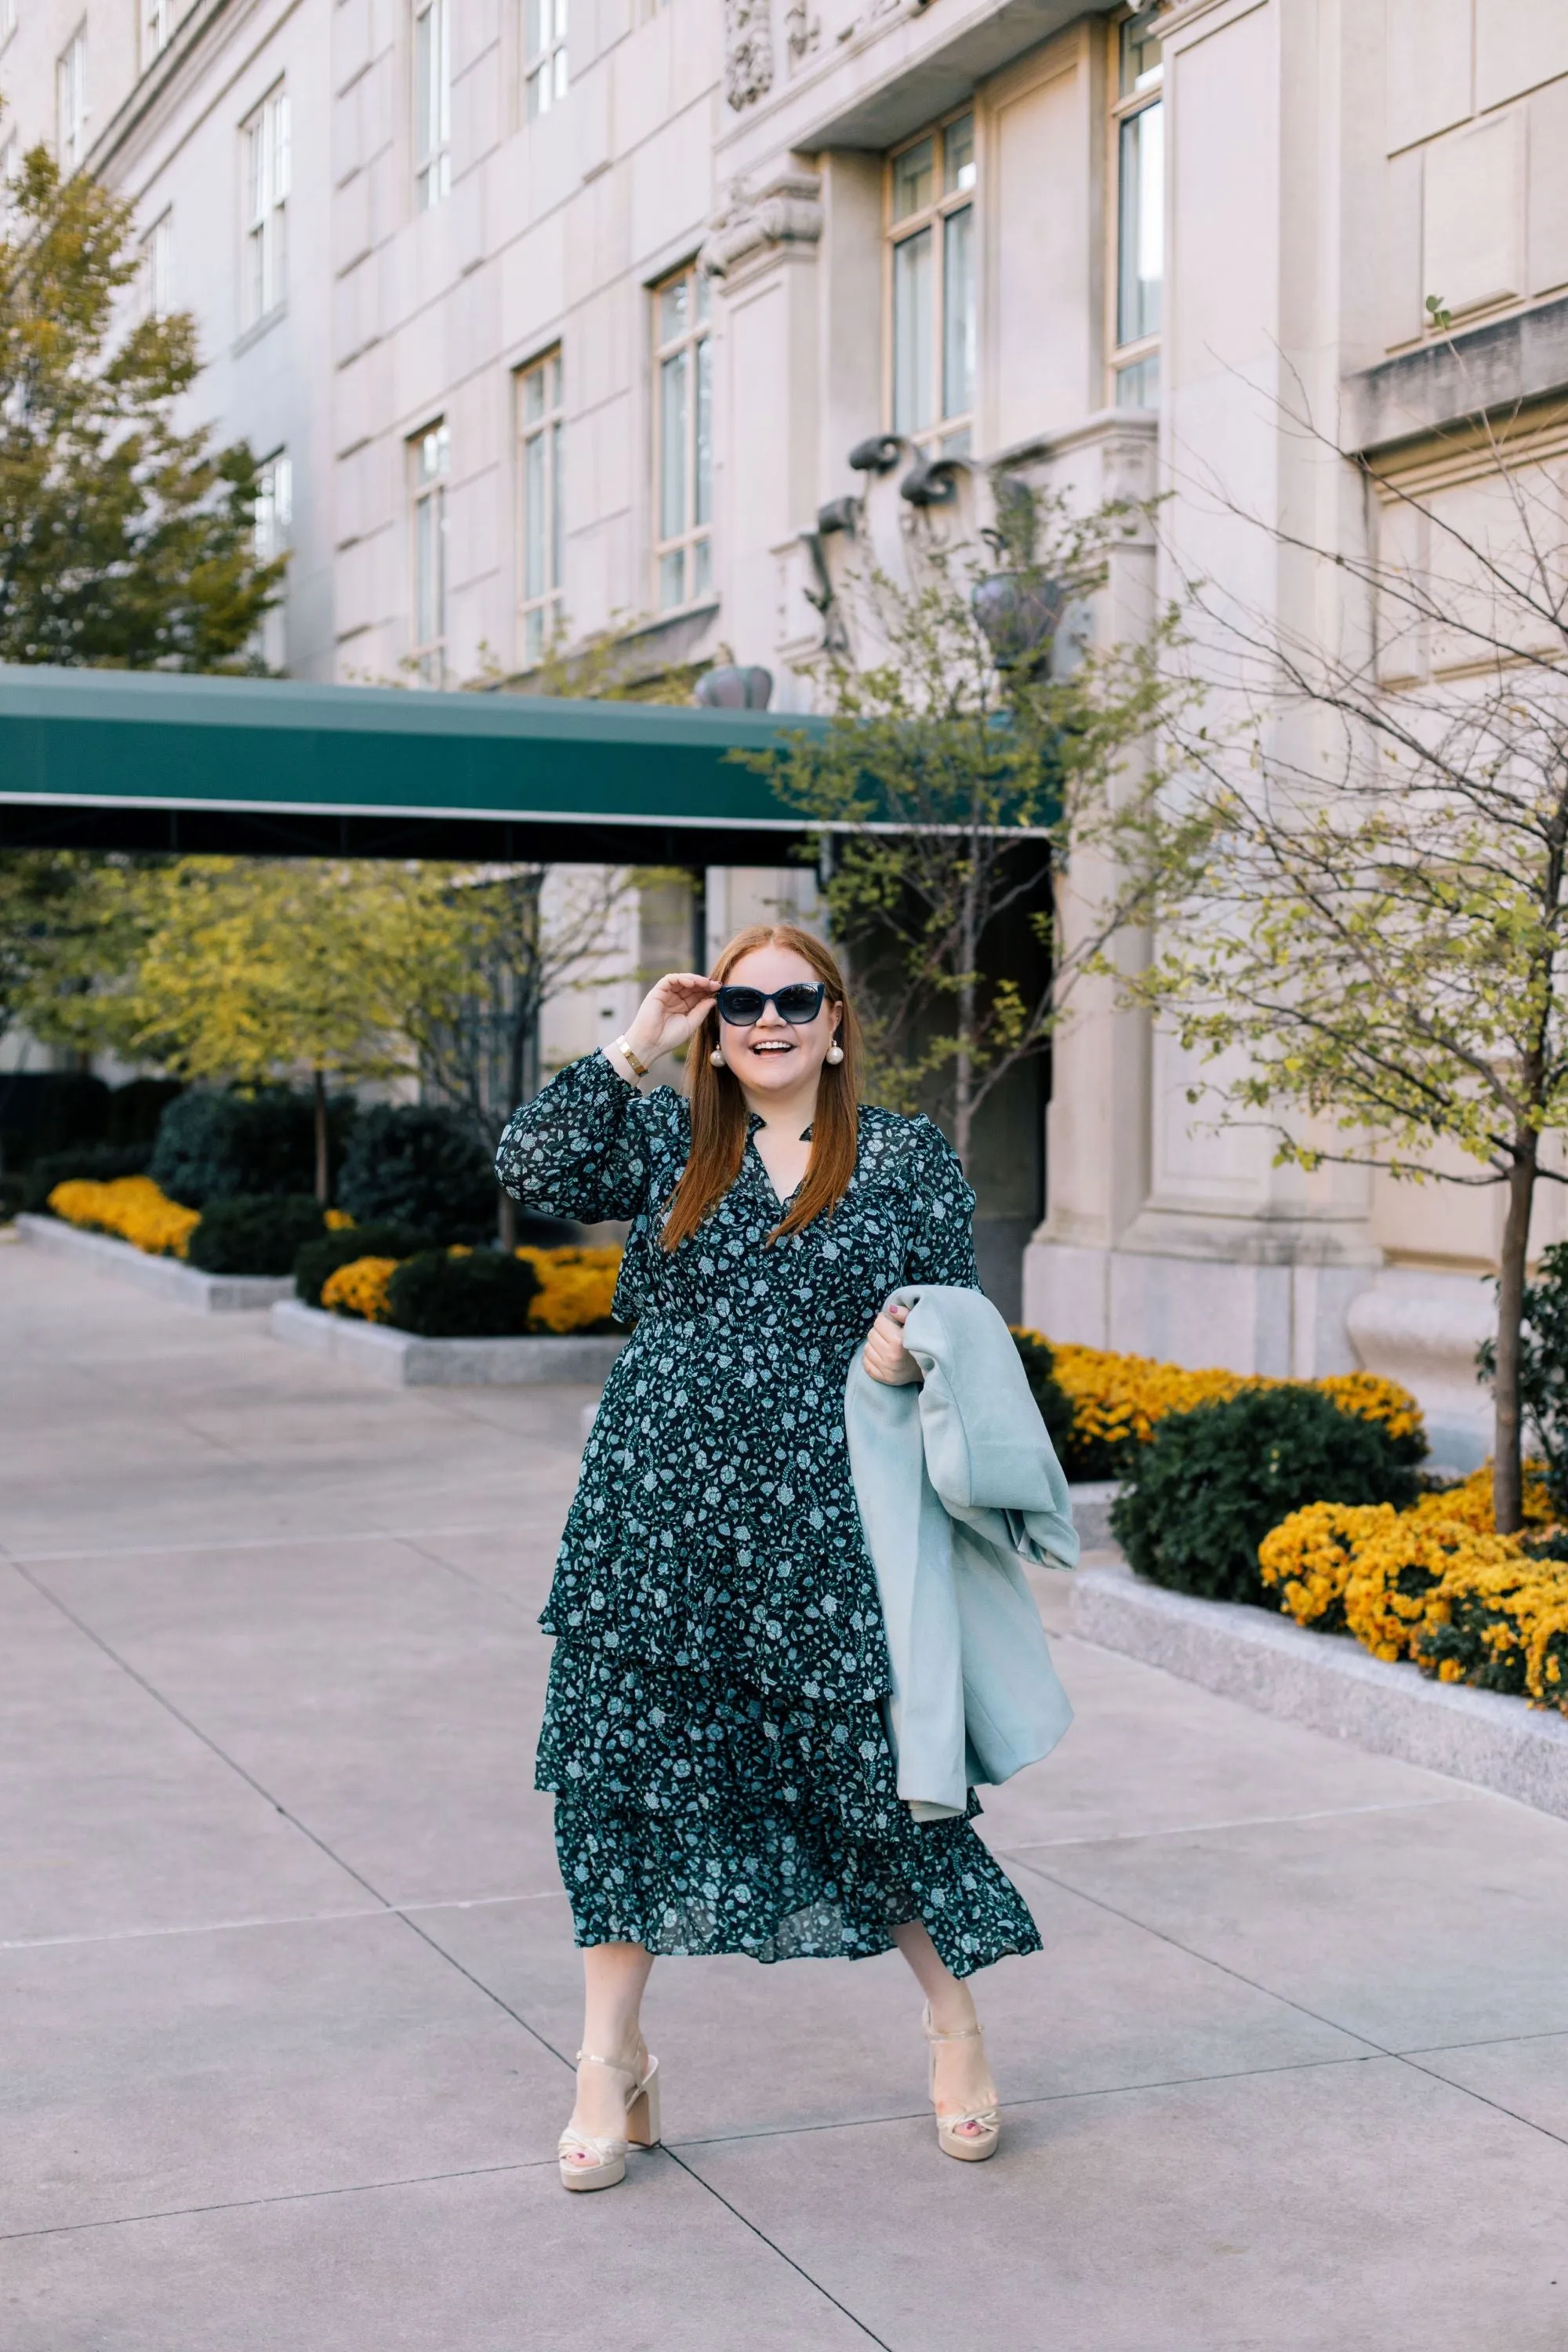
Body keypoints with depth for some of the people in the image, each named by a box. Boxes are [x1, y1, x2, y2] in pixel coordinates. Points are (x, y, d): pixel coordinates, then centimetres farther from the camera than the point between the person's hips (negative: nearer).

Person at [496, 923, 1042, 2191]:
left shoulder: (911, 1158, 6)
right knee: (628, 1758, 5)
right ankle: (613, 2059, 20)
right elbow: (532, 1168, -5)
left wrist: (915, 1346, -15)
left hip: (820, 1521, -2)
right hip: (654, 1511, 2)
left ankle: (955, 2020, 26)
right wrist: (633, 1047, -6)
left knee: (873, 1768, 2)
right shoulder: (666, 1143, 9)